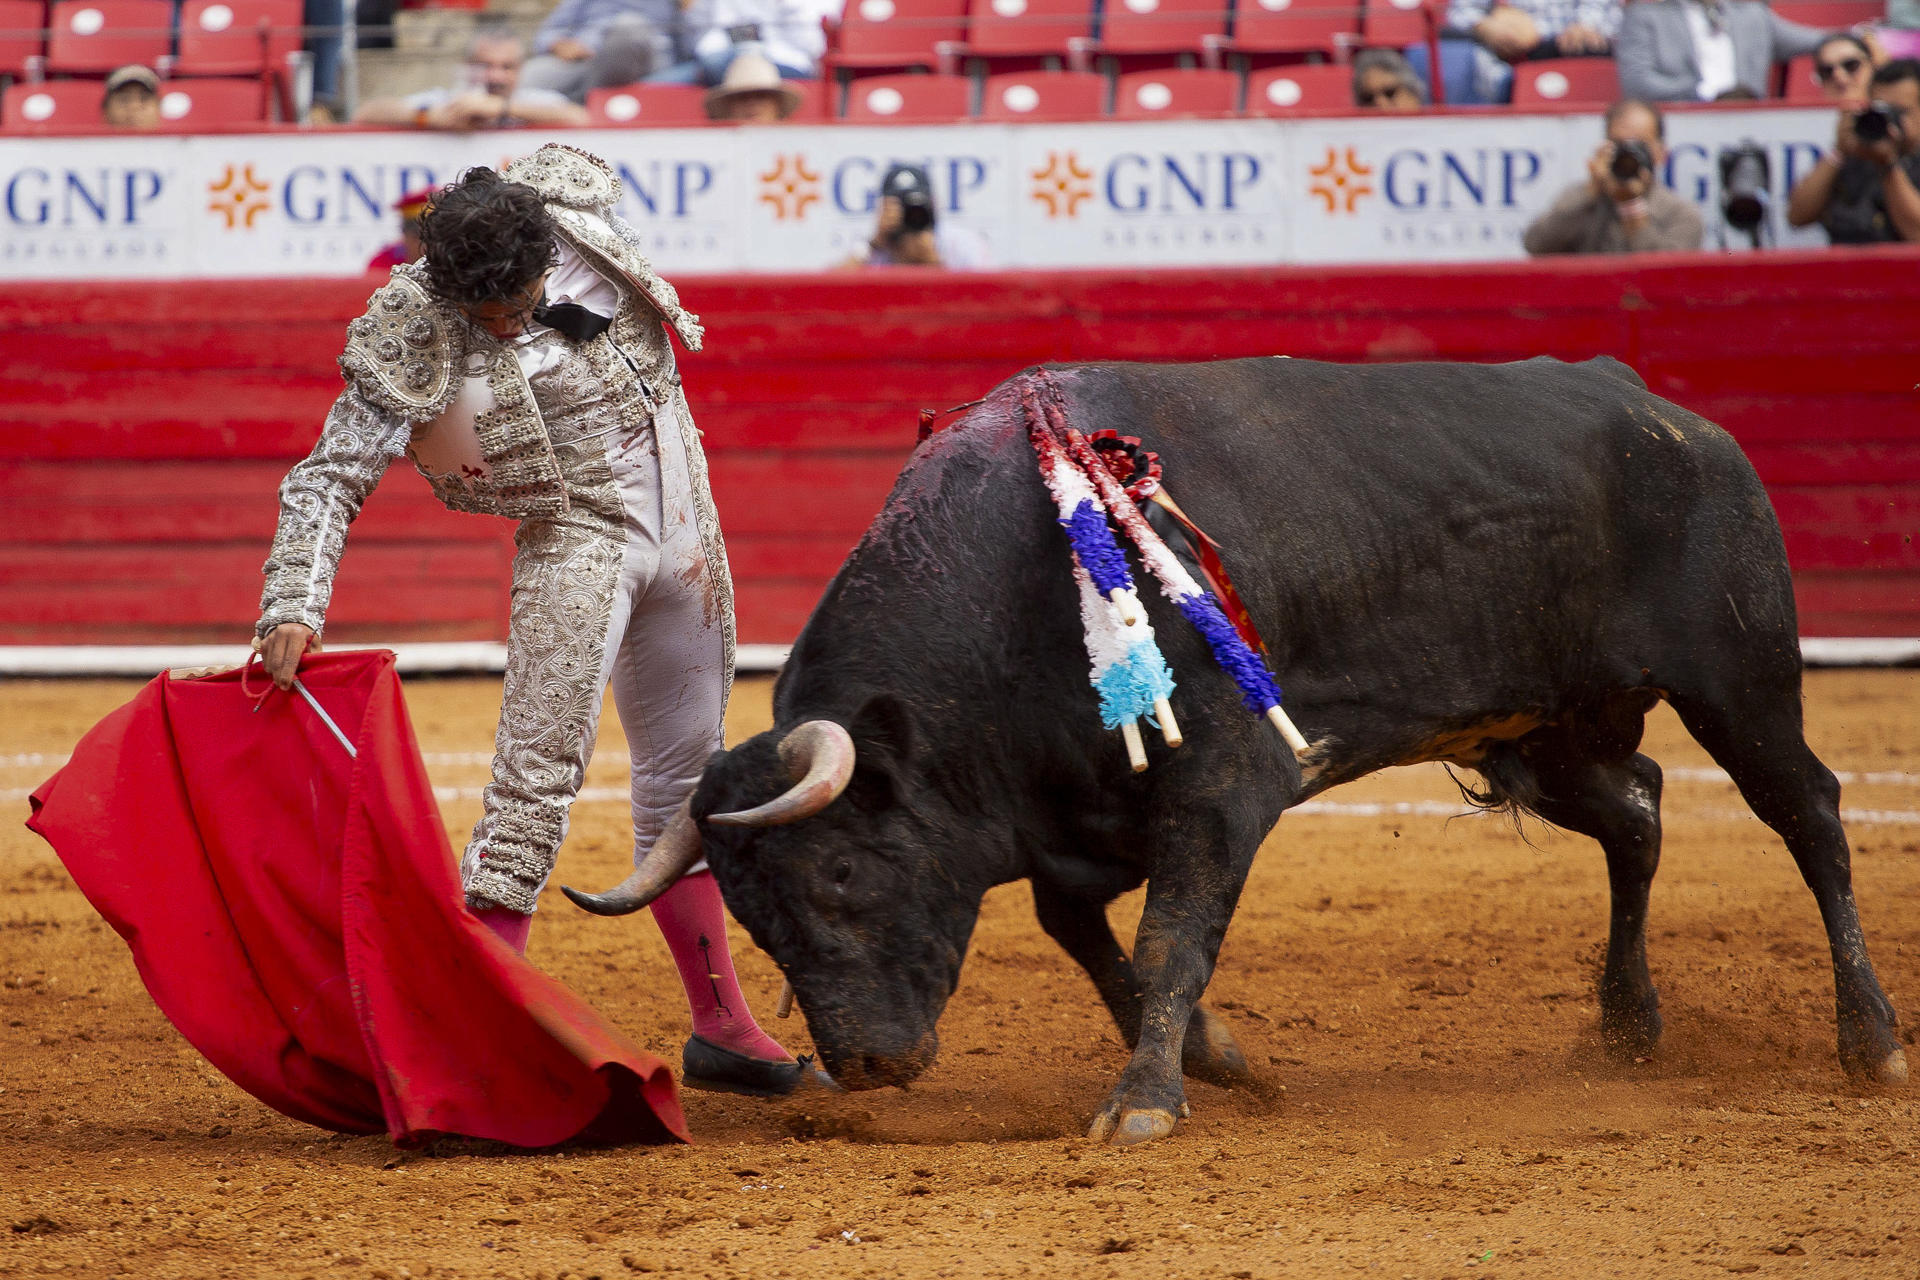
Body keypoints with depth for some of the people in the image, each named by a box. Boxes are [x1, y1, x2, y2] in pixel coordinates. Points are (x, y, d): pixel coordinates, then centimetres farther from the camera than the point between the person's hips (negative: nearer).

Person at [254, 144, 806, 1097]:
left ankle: (721, 1027, 24)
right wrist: (293, 612, -32)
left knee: (685, 780, 14)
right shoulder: (416, 337, -21)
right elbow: (330, 479, -21)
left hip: (683, 521, 6)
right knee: (538, 776, -18)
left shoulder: (571, 197, -11)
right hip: (577, 543, -6)